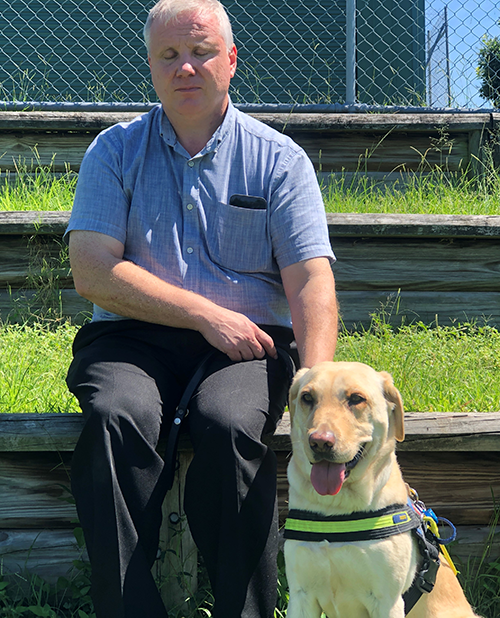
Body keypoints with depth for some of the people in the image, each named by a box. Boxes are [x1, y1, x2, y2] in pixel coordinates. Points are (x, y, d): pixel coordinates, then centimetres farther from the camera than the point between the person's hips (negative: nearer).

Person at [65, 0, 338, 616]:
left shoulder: (279, 159, 8)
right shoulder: (114, 151, 8)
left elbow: (310, 280, -2)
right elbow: (92, 271, -3)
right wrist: (206, 314, -11)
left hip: (246, 341, 0)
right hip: (134, 337, 1)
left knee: (228, 424, -33)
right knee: (116, 417, -32)